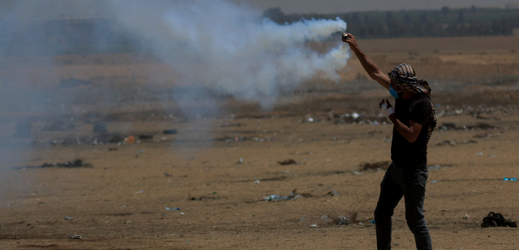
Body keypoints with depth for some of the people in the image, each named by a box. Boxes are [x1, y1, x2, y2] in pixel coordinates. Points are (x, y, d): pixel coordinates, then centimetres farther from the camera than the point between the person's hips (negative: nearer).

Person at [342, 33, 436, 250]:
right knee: (382, 214, 12)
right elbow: (375, 73, 13)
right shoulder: (402, 94, 5)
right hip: (396, 167, 9)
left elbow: (411, 135, -27)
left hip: (413, 171, -9)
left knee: (415, 220, -7)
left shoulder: (422, 104, -19)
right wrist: (356, 48, 12)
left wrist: (391, 115, -21)